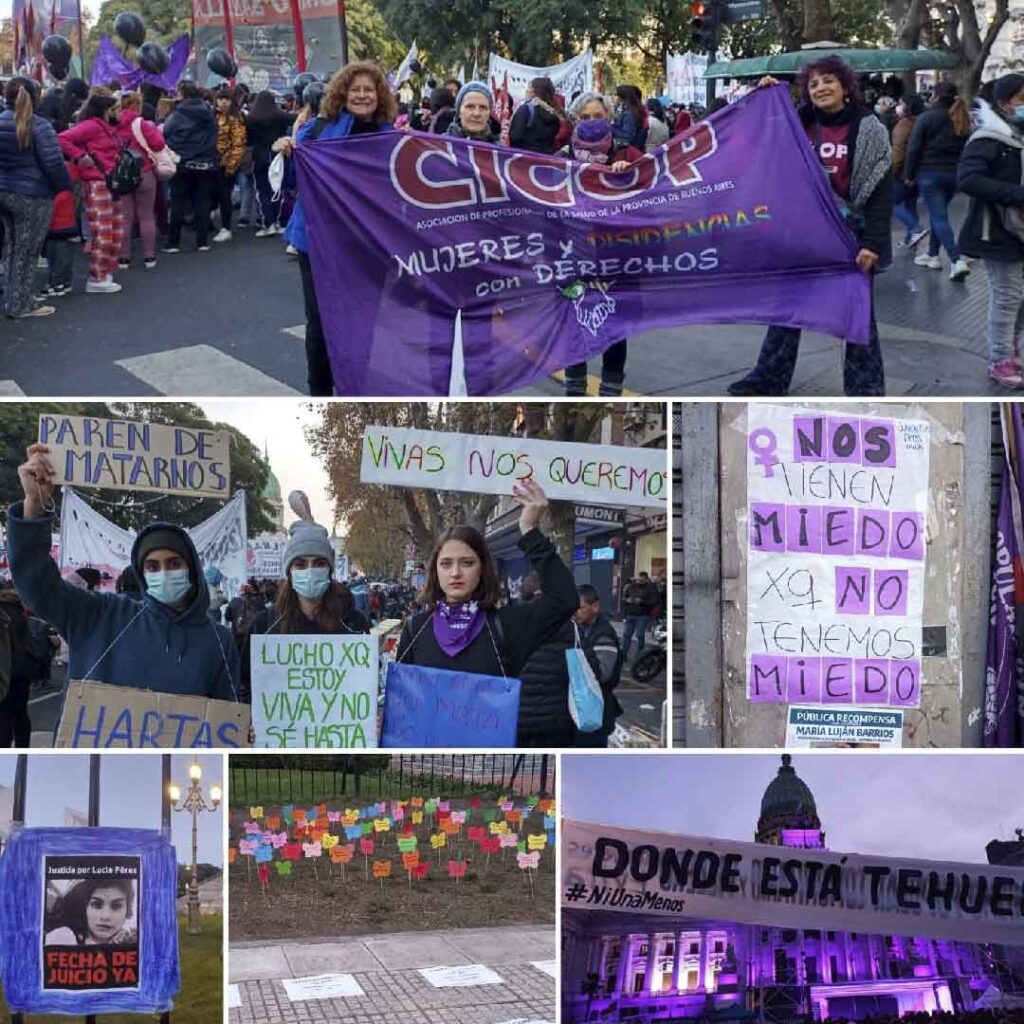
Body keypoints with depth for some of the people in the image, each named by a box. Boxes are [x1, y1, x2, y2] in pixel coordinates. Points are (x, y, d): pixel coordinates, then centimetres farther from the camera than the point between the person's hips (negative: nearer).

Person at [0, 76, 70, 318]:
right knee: (26, 252, 2)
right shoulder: (38, 126, -15)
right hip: (32, 197, -6)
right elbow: (53, 164, -16)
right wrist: (66, 188, -4)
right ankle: (20, 305, 8)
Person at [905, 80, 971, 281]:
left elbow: (914, 148, -10)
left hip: (930, 173, -6)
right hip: (953, 174, 6)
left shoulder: (927, 117, -10)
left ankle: (957, 261, -20)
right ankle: (933, 255, 28)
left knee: (939, 217, -7)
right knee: (938, 214, 21)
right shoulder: (962, 120, 9)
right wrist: (959, 170, 13)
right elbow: (965, 149, 10)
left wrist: (909, 174, -1)